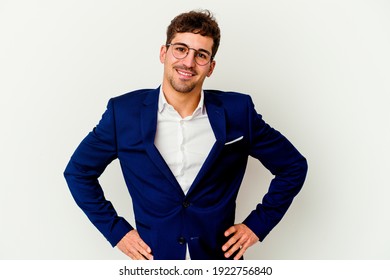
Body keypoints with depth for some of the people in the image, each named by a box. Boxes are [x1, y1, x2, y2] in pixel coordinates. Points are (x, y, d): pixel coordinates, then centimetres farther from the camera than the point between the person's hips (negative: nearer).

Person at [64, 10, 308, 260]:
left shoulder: (238, 112, -8)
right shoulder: (125, 112, -9)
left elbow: (293, 166, 2)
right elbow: (78, 171, 3)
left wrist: (258, 224, -4)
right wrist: (116, 230, -3)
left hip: (220, 259, 1)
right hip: (154, 257, 0)